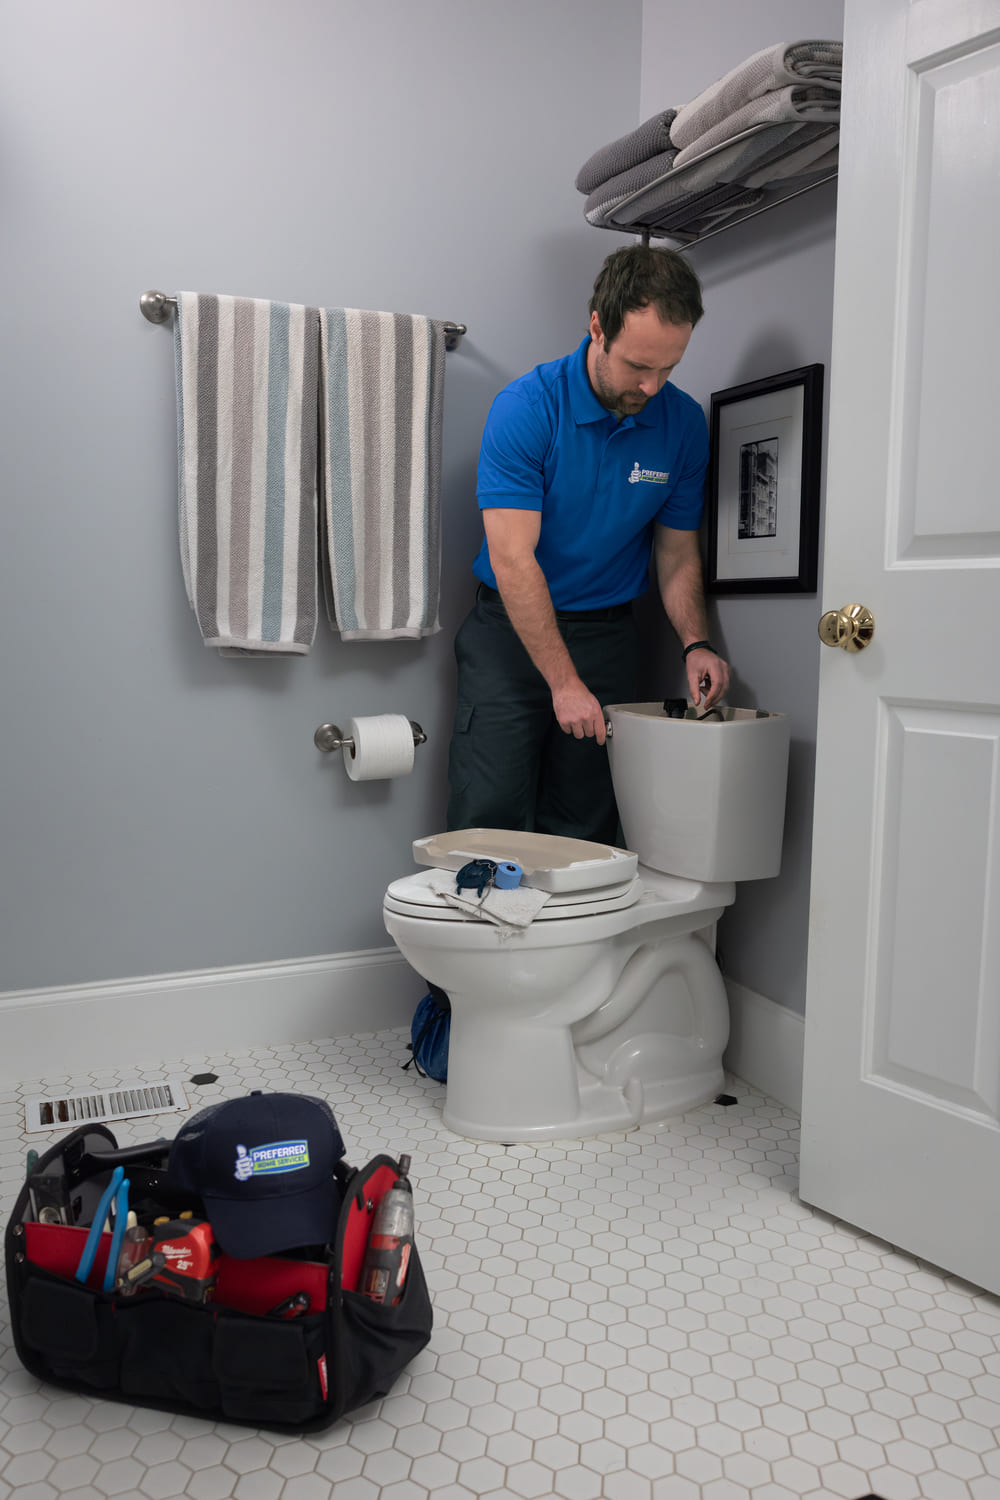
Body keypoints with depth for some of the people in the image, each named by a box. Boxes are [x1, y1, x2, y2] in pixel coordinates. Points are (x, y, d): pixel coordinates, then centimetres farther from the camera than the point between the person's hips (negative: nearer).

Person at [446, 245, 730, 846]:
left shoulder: (684, 423, -2)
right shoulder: (526, 408, -15)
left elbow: (678, 552, 7)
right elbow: (513, 559, -20)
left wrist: (696, 643, -11)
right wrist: (563, 682, -24)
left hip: (608, 634, 3)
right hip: (512, 629, -3)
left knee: (587, 828, 4)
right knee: (491, 820, -7)